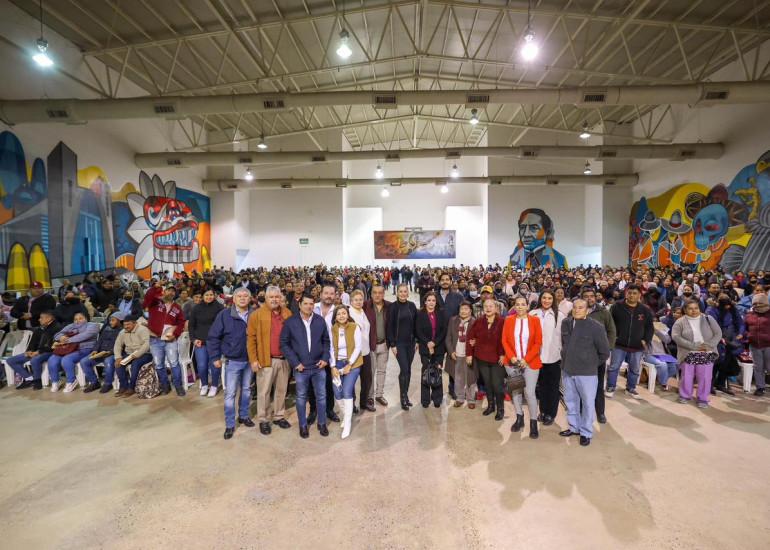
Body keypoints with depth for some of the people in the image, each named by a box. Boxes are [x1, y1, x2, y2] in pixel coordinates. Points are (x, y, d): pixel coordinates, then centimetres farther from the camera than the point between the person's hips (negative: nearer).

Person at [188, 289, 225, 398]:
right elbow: (191, 325, 10)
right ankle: (204, 385, 26)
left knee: (214, 365, 3)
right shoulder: (196, 308, 5)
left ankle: (214, 386, 22)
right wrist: (193, 339, 0)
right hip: (200, 342, 2)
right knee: (201, 366, 3)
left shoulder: (220, 308, -4)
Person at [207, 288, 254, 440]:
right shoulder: (224, 315, -10)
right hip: (232, 361, -3)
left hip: (250, 360, 3)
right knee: (230, 393, 3)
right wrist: (216, 357, -6)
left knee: (246, 390, 16)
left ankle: (244, 416, 34)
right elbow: (213, 337, -6)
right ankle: (230, 425, 16)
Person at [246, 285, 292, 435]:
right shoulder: (257, 314, -6)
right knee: (264, 391, 7)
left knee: (281, 389, 14)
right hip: (266, 360, -3)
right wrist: (253, 359, -11)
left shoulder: (287, 313, 5)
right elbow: (251, 338, -7)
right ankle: (263, 420, 22)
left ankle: (279, 416, 29)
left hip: (284, 359, 4)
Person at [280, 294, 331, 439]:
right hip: (301, 367, -2)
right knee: (301, 397, 13)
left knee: (321, 396, 11)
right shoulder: (290, 322, -8)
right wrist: (295, 362, -11)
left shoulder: (320, 320, -1)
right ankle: (303, 425, 30)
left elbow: (326, 341, 9)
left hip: (318, 366, 2)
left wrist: (325, 358, -4)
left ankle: (322, 423, 30)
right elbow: (284, 344, -5)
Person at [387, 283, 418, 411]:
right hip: (399, 343, -4)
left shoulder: (412, 306, 4)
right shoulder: (393, 307, -7)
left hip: (410, 342, 4)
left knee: (408, 369, 10)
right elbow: (390, 326, -8)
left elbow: (416, 324, 8)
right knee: (404, 369, -8)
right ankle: (403, 397, 5)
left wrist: (417, 340, 3)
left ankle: (405, 395, 22)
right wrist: (392, 344, -11)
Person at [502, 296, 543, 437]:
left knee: (530, 392, -5)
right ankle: (519, 418, 27)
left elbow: (538, 342, -5)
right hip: (512, 362, 2)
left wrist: (526, 359, -12)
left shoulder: (535, 320, -2)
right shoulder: (509, 320, 2)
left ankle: (533, 423, 12)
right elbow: (504, 341, 1)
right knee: (515, 390, 11)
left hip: (531, 362, -2)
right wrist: (511, 356, -12)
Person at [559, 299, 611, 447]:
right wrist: (568, 359, 13)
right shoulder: (566, 323, 0)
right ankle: (574, 427, 36)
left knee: (587, 403, 9)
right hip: (567, 370, 5)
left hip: (586, 372, -5)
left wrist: (592, 364, 3)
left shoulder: (596, 327, -15)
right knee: (570, 400, 17)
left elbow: (604, 352, -5)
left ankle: (586, 433, 25)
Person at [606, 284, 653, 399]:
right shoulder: (617, 307, -5)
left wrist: (646, 340, 2)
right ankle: (610, 387, 15)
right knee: (614, 367, 2)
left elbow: (649, 327, 11)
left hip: (637, 347, 3)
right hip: (619, 345, -2)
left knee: (634, 369, 15)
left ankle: (631, 388, 31)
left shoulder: (645, 310, 3)